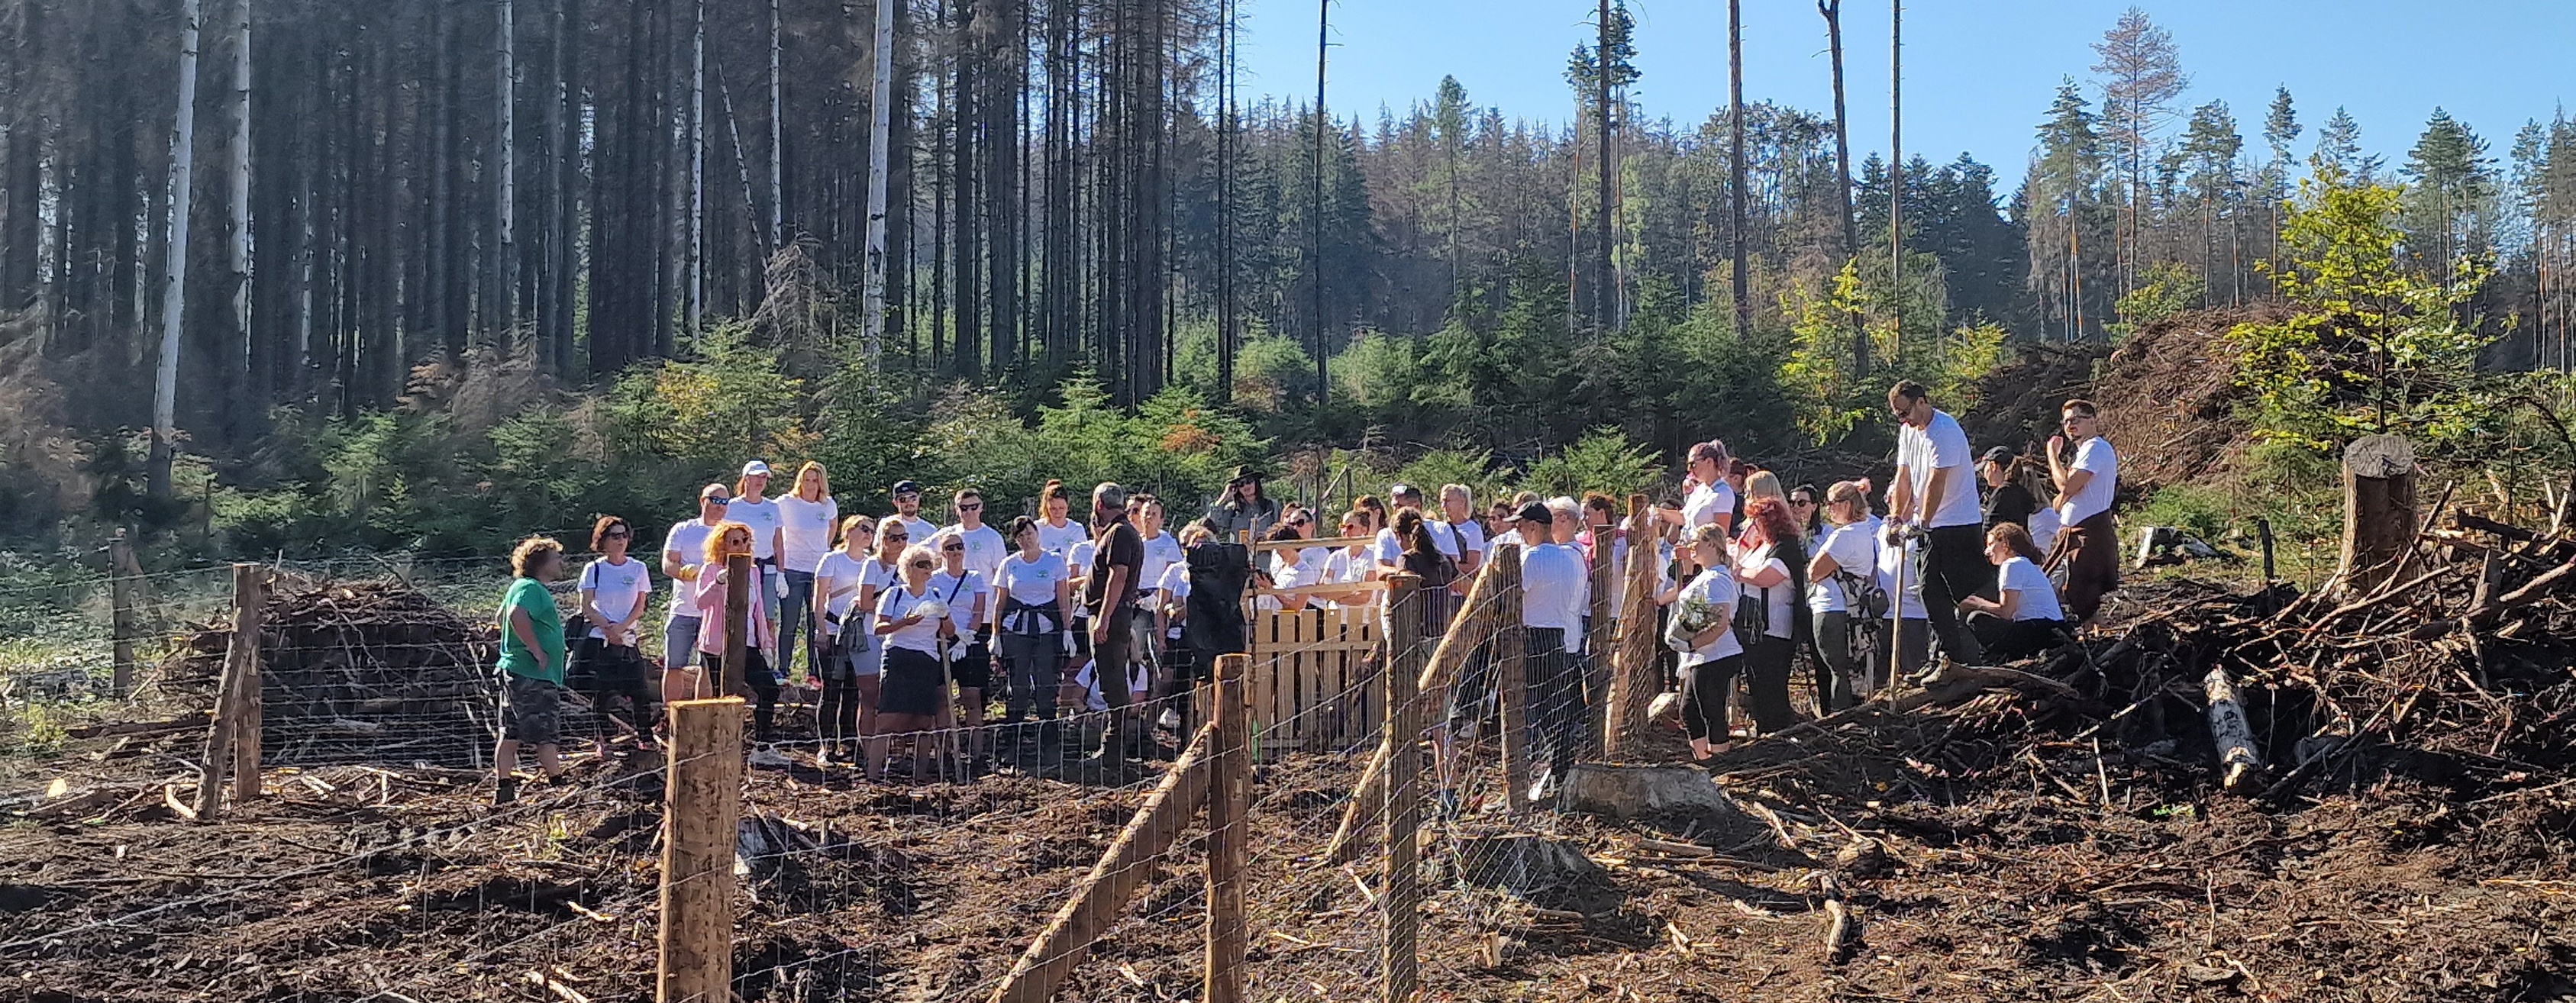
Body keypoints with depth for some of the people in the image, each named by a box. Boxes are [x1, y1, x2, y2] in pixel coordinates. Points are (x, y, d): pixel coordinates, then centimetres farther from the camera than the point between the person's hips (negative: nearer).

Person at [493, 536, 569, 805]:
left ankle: (503, 789, 13)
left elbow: (501, 617, 31)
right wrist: (538, 651, -26)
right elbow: (517, 615, -32)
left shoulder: (521, 587, 18)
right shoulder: (531, 588, -14)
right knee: (546, 734, -4)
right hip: (533, 675, -10)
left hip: (515, 672, 10)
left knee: (511, 735, 10)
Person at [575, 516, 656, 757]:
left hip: (627, 639, 1)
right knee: (601, 692, -1)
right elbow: (586, 607, -2)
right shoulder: (594, 569, 1)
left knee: (638, 688, -5)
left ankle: (645, 737, 4)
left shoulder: (637, 568, 4)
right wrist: (608, 628, -13)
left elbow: (640, 606, 2)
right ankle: (602, 741, 8)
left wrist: (620, 628, -12)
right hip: (598, 639, -1)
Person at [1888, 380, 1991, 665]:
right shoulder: (1908, 430, 10)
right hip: (1931, 526, 9)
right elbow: (1904, 477, 15)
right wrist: (1897, 516, 9)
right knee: (1931, 590, 10)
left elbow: (1936, 483, -22)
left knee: (1967, 593, -7)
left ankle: (1970, 660, -4)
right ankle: (1948, 652, 17)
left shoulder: (1944, 431, -19)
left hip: (1960, 524, -9)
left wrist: (1922, 523, -23)